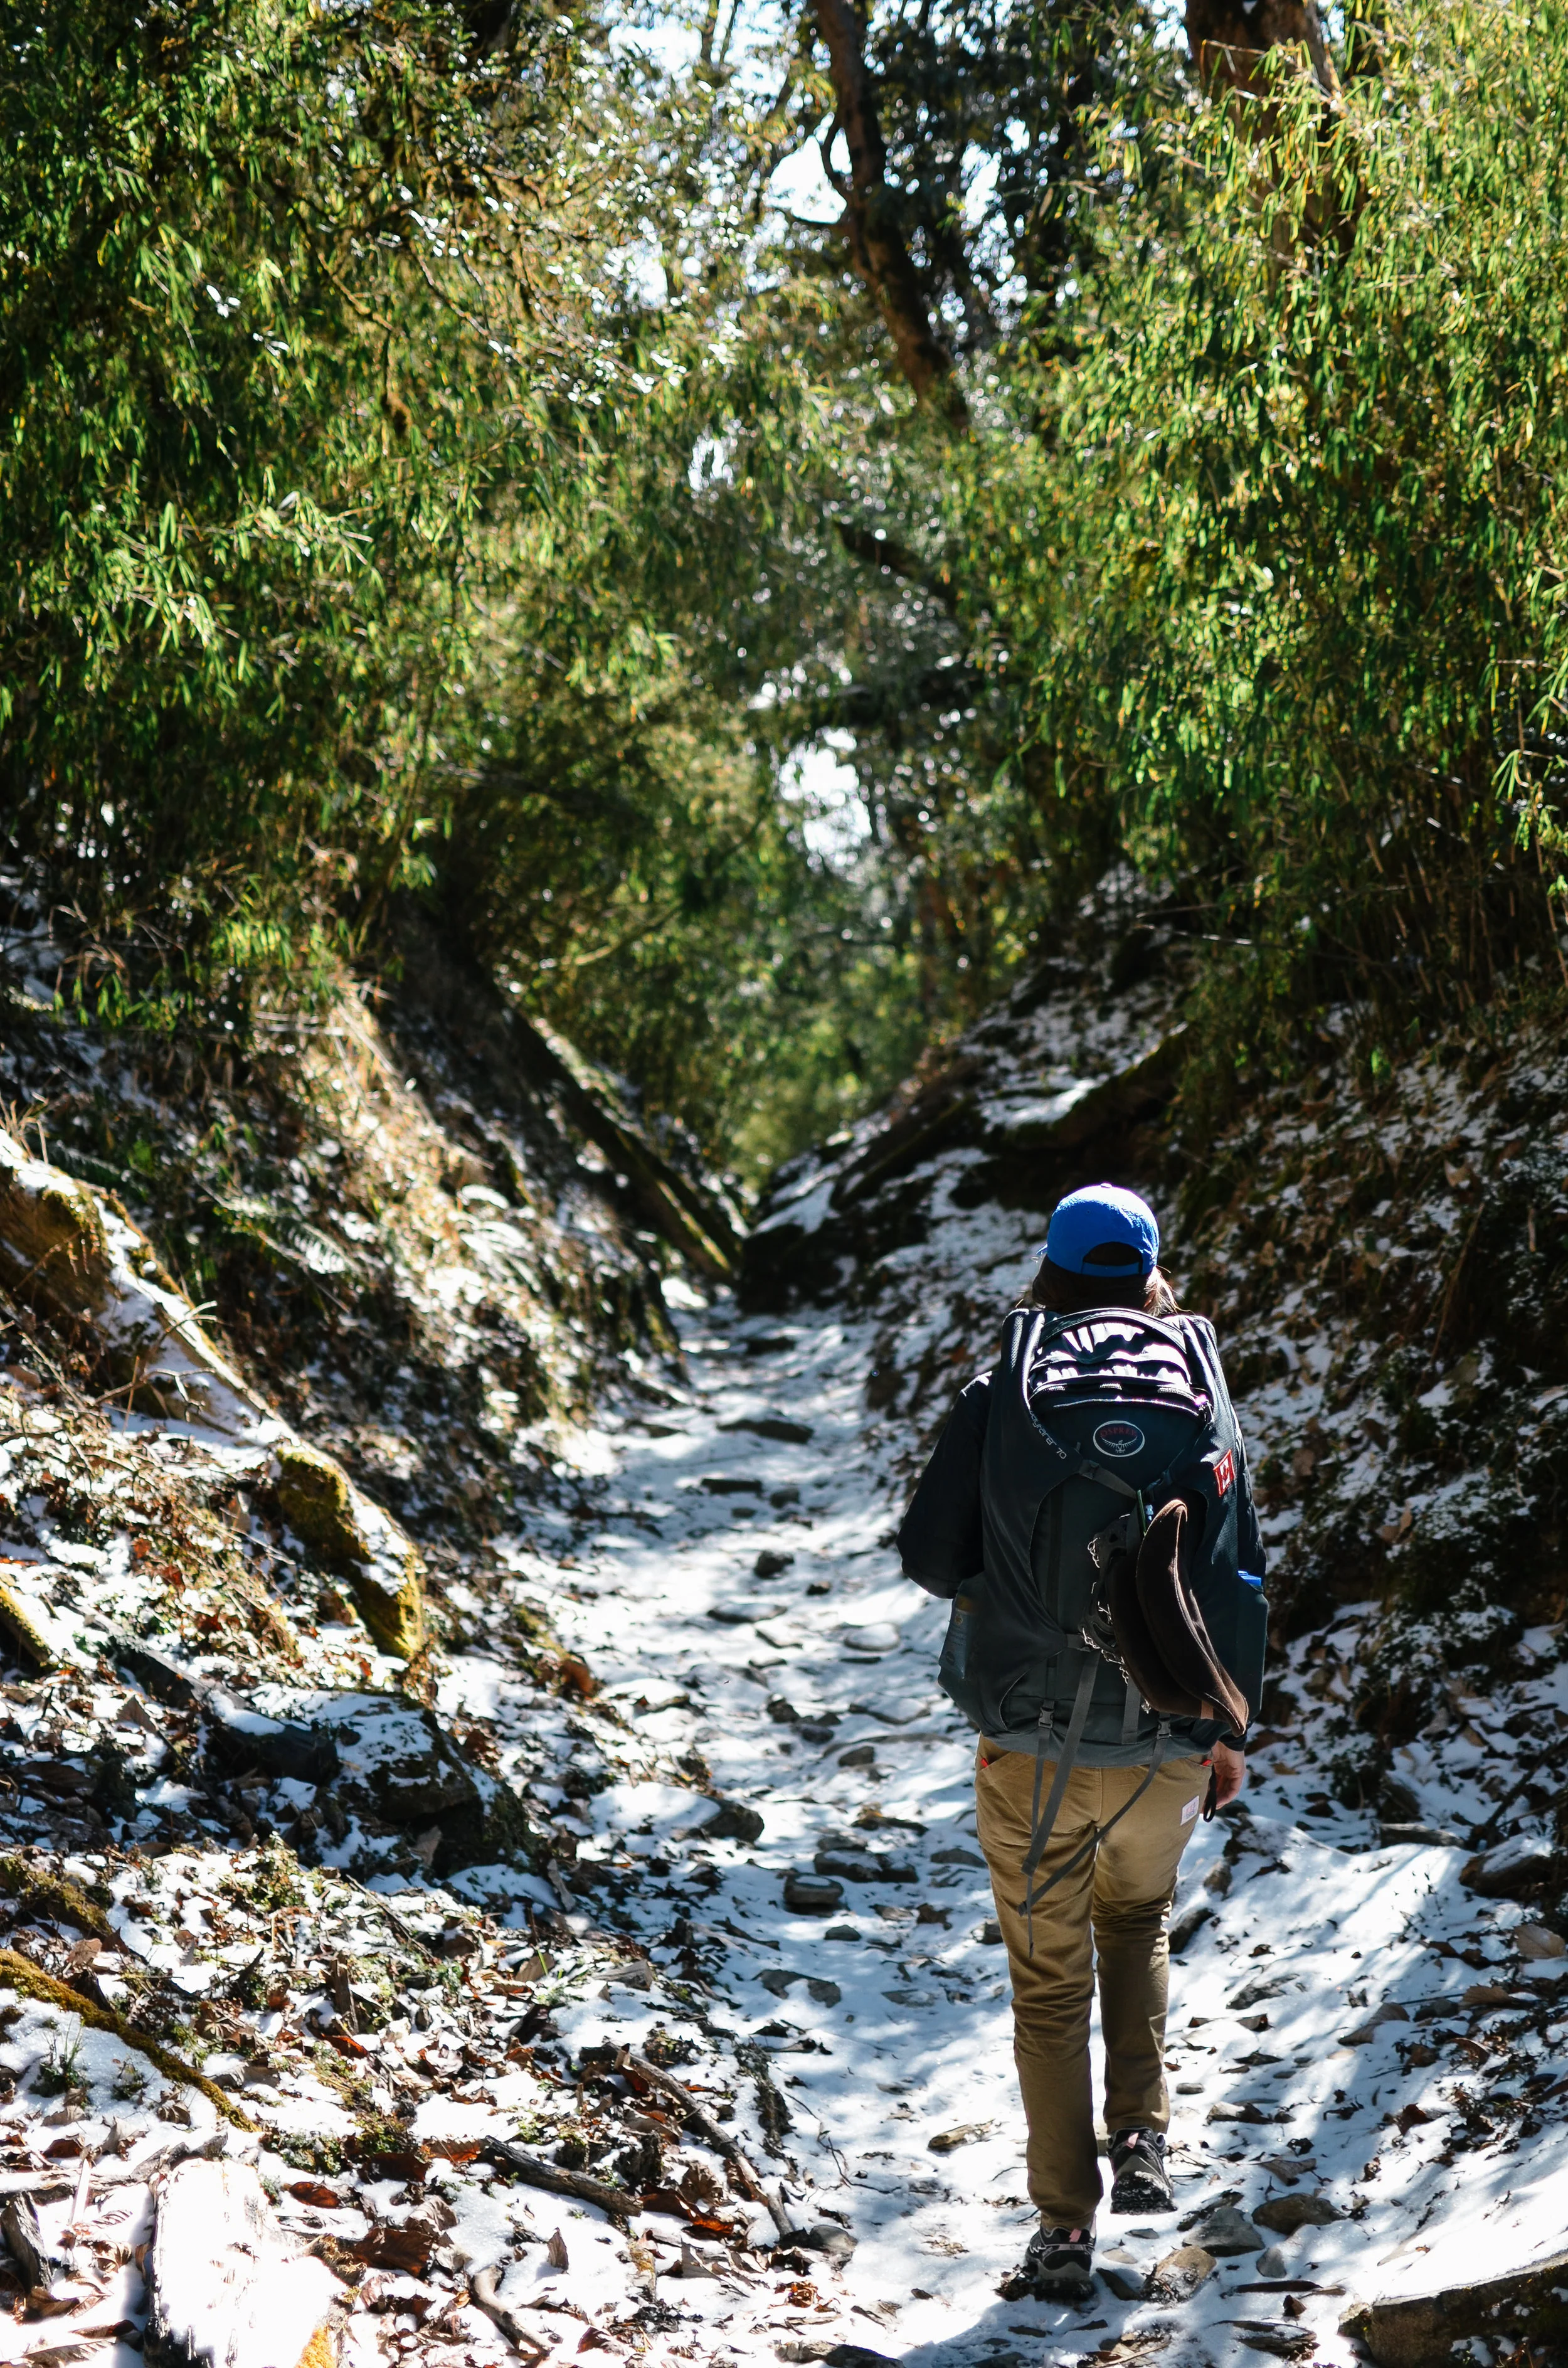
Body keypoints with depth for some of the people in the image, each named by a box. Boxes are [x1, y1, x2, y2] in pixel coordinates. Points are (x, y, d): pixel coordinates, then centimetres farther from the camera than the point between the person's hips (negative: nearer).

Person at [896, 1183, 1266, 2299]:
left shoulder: (1000, 1399, -6)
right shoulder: (1201, 1408, -2)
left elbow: (928, 1556, -4)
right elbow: (1236, 1581, 0)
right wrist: (1231, 1727, 12)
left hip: (1031, 1749, -1)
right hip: (1162, 1749, 2)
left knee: (1050, 1978, 11)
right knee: (1138, 1916, 29)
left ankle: (1066, 2228, 11)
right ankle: (1142, 2138, 17)